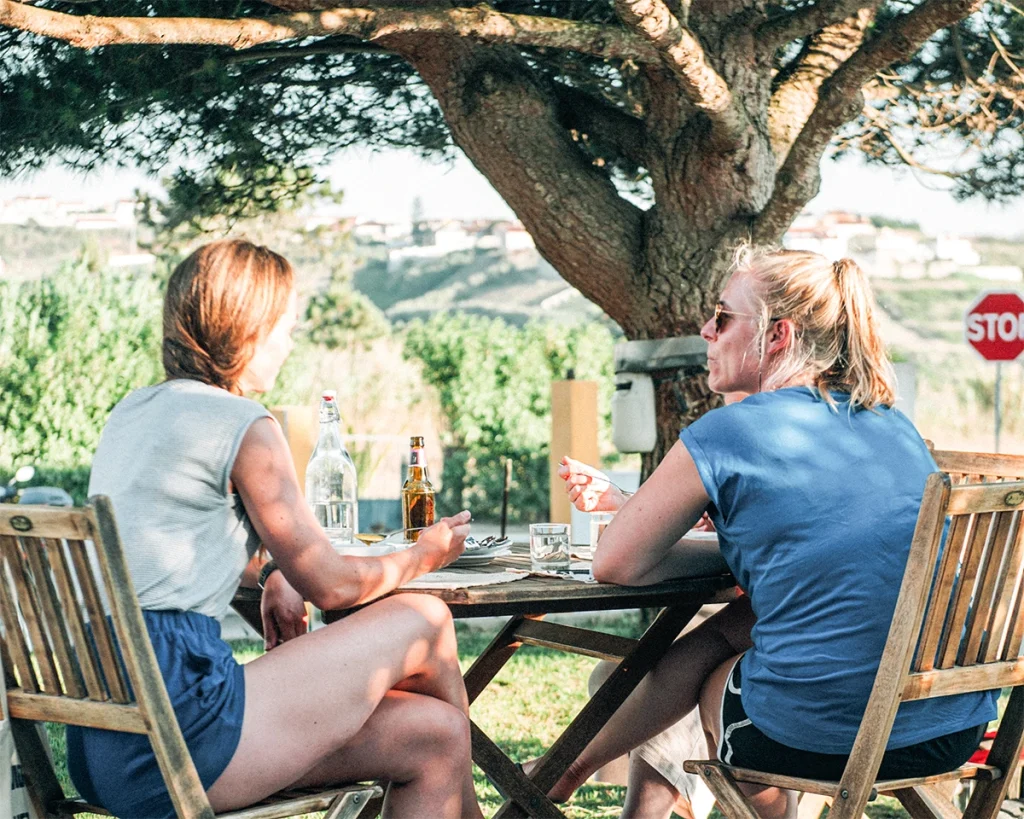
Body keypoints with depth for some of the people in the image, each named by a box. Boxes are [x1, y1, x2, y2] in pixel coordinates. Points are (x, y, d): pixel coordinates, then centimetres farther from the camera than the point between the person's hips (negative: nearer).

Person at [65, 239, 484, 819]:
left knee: (432, 735, 12)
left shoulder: (134, 412, 17)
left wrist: (273, 573, 21)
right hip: (176, 729, -9)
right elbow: (329, 583, -1)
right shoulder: (244, 425, -9)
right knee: (425, 621, 6)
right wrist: (426, 554, 17)